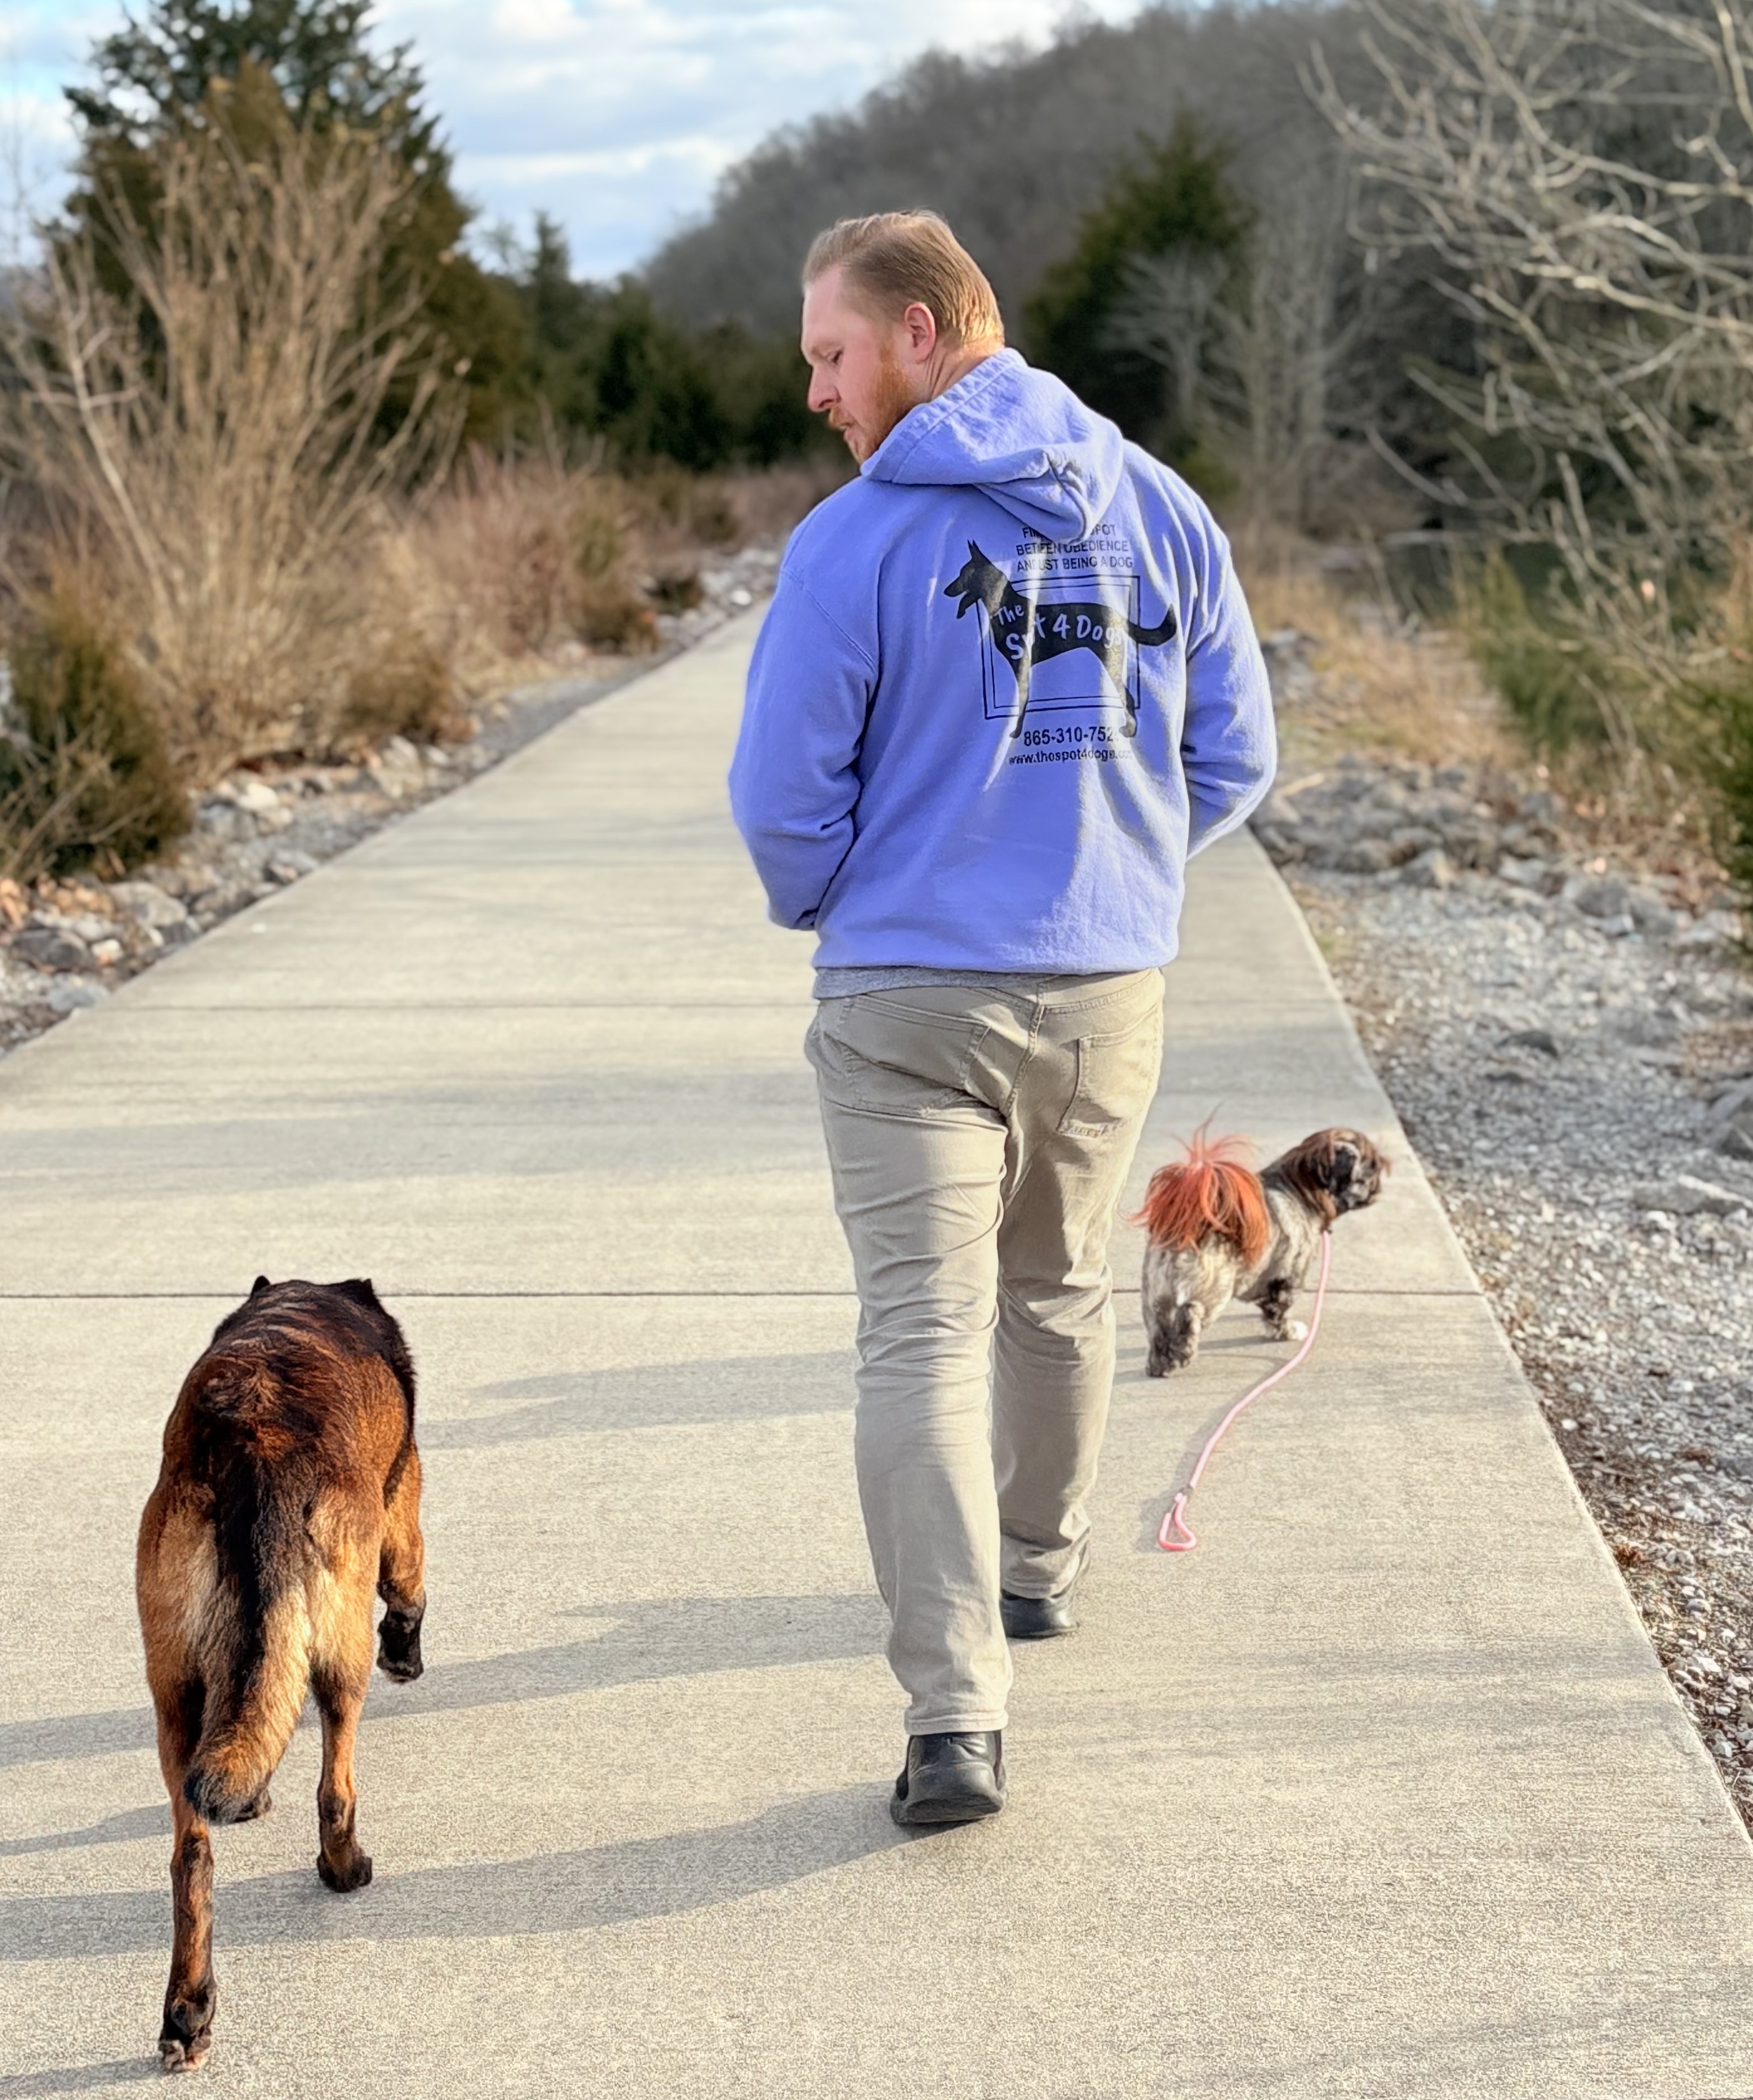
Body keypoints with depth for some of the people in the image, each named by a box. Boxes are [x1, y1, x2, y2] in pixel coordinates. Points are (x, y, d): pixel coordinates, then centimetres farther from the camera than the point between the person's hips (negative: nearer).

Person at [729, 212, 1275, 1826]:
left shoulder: (856, 542, -12)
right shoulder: (1160, 512, 2)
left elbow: (785, 796, -8)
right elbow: (1234, 758, 6)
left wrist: (828, 904, 13)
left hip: (907, 999, -4)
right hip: (1111, 986, 5)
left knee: (922, 1340, -4)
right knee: (1059, 1292, 24)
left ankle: (955, 1717, -12)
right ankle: (1041, 1564, 45)